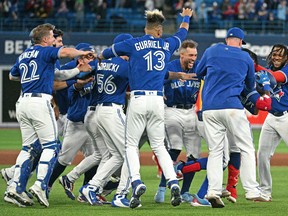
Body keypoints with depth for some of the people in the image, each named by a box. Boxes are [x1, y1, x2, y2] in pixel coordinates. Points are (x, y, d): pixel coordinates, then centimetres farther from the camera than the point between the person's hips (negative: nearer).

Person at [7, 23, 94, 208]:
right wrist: (83, 53, -3)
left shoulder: (23, 56, 20)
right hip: (40, 101, -8)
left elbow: (12, 76, 35)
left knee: (28, 147, 10)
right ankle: (40, 185, -17)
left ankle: (16, 186, 1)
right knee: (51, 145, -5)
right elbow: (66, 52, -20)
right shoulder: (45, 52, -2)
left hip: (24, 103, 8)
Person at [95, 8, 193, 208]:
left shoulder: (134, 44, 3)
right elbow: (183, 33, 34)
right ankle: (173, 183, -7)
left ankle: (136, 182, -15)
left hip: (138, 100, -3)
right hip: (158, 100, 3)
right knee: (159, 145, 10)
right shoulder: (167, 45, 12)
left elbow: (107, 52, 17)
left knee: (132, 144, 5)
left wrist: (98, 58, 41)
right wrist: (186, 17, 55)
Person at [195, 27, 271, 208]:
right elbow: (251, 86, 23)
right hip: (232, 107, -2)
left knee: (215, 151, 6)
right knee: (247, 148, 4)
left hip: (209, 109, 2)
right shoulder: (246, 58, 10)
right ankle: (252, 190, -5)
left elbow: (198, 73, 25)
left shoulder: (212, 51, 11)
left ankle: (214, 191, -8)